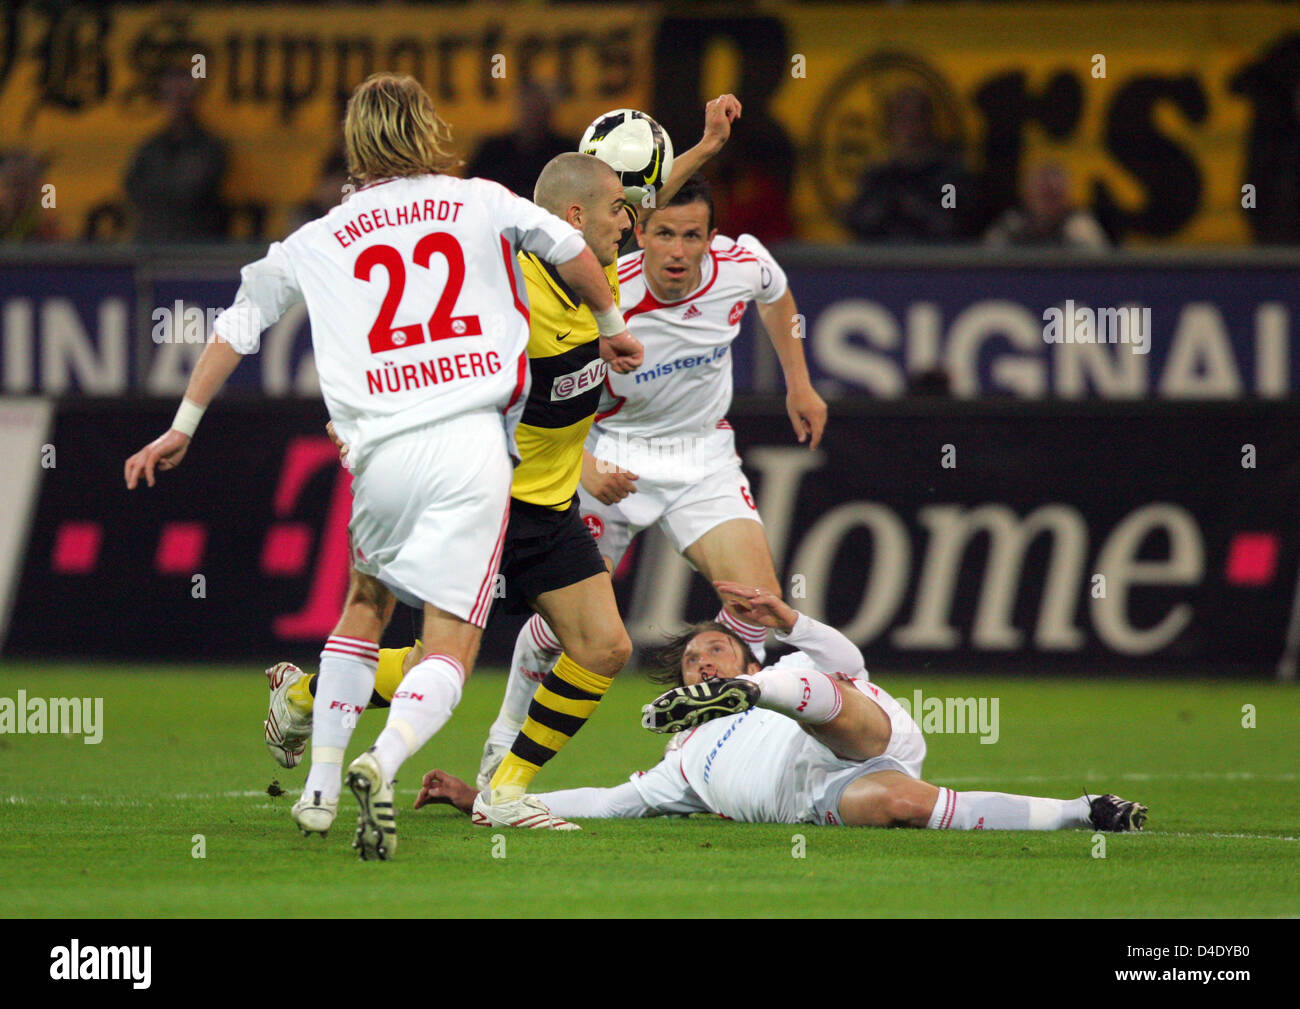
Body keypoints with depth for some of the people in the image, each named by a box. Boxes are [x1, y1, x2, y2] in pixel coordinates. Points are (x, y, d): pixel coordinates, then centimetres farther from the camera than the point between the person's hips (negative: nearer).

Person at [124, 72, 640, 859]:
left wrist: (183, 427, 29)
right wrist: (611, 328, 32)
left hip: (382, 449, 2)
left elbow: (240, 324, 20)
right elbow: (570, 247, 14)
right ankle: (383, 763, -30)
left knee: (365, 603, 27)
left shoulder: (319, 241, 15)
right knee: (450, 646, -3)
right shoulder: (481, 204, 12)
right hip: (474, 444, -2)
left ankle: (321, 786, 24)